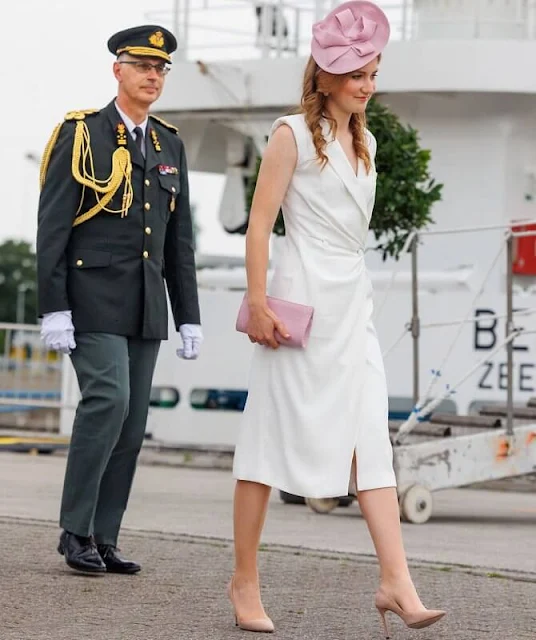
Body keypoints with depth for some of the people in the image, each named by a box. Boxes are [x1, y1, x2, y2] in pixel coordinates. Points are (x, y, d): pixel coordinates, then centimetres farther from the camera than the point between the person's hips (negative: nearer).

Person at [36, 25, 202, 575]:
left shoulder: (169, 146, 14)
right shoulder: (81, 134, -3)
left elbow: (179, 241, 16)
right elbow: (51, 228, -7)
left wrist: (189, 318, 11)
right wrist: (54, 309, -14)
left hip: (146, 307, 6)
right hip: (93, 298, -6)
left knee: (131, 424, 3)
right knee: (108, 401, -19)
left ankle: (102, 540, 8)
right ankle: (75, 531, -10)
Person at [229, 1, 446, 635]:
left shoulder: (364, 142, 17)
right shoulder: (293, 133, -4)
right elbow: (259, 222, -9)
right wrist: (258, 303, -15)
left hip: (353, 303, 7)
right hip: (303, 302, -6)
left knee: (371, 442, -4)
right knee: (273, 437, -1)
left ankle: (396, 582, -11)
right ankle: (245, 580, 7)